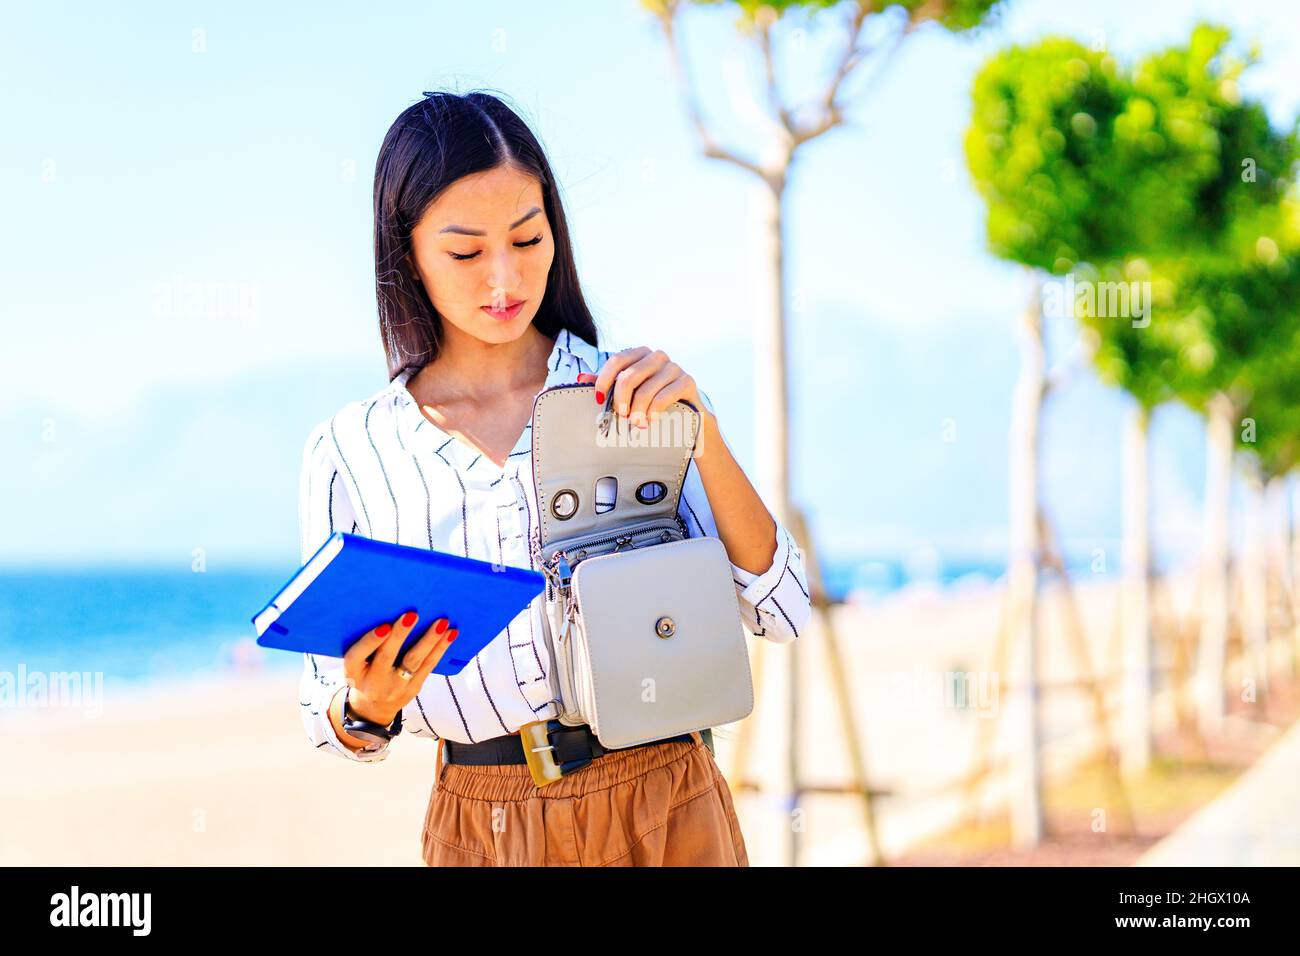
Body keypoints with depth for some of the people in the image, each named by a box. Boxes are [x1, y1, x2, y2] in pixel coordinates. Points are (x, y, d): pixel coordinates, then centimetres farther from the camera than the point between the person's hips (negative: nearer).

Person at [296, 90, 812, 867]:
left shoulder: (637, 396, -2)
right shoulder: (349, 452, -1)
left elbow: (782, 612, -6)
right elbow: (333, 721, 3)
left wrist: (703, 434, -17)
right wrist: (369, 707, -20)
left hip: (668, 809, 0)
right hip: (486, 826, 0)